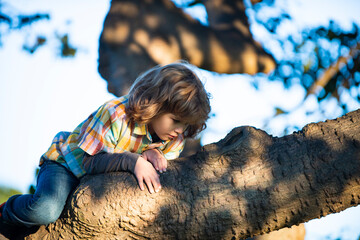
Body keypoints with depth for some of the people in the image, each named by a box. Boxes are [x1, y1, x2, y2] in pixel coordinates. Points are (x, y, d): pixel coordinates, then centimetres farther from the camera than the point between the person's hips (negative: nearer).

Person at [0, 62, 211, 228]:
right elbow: (87, 161, -32)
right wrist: (132, 161, -43)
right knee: (44, 211, -33)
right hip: (66, 163, -7)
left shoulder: (175, 136, -13)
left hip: (106, 173, 8)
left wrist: (152, 154, -26)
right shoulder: (116, 116, -33)